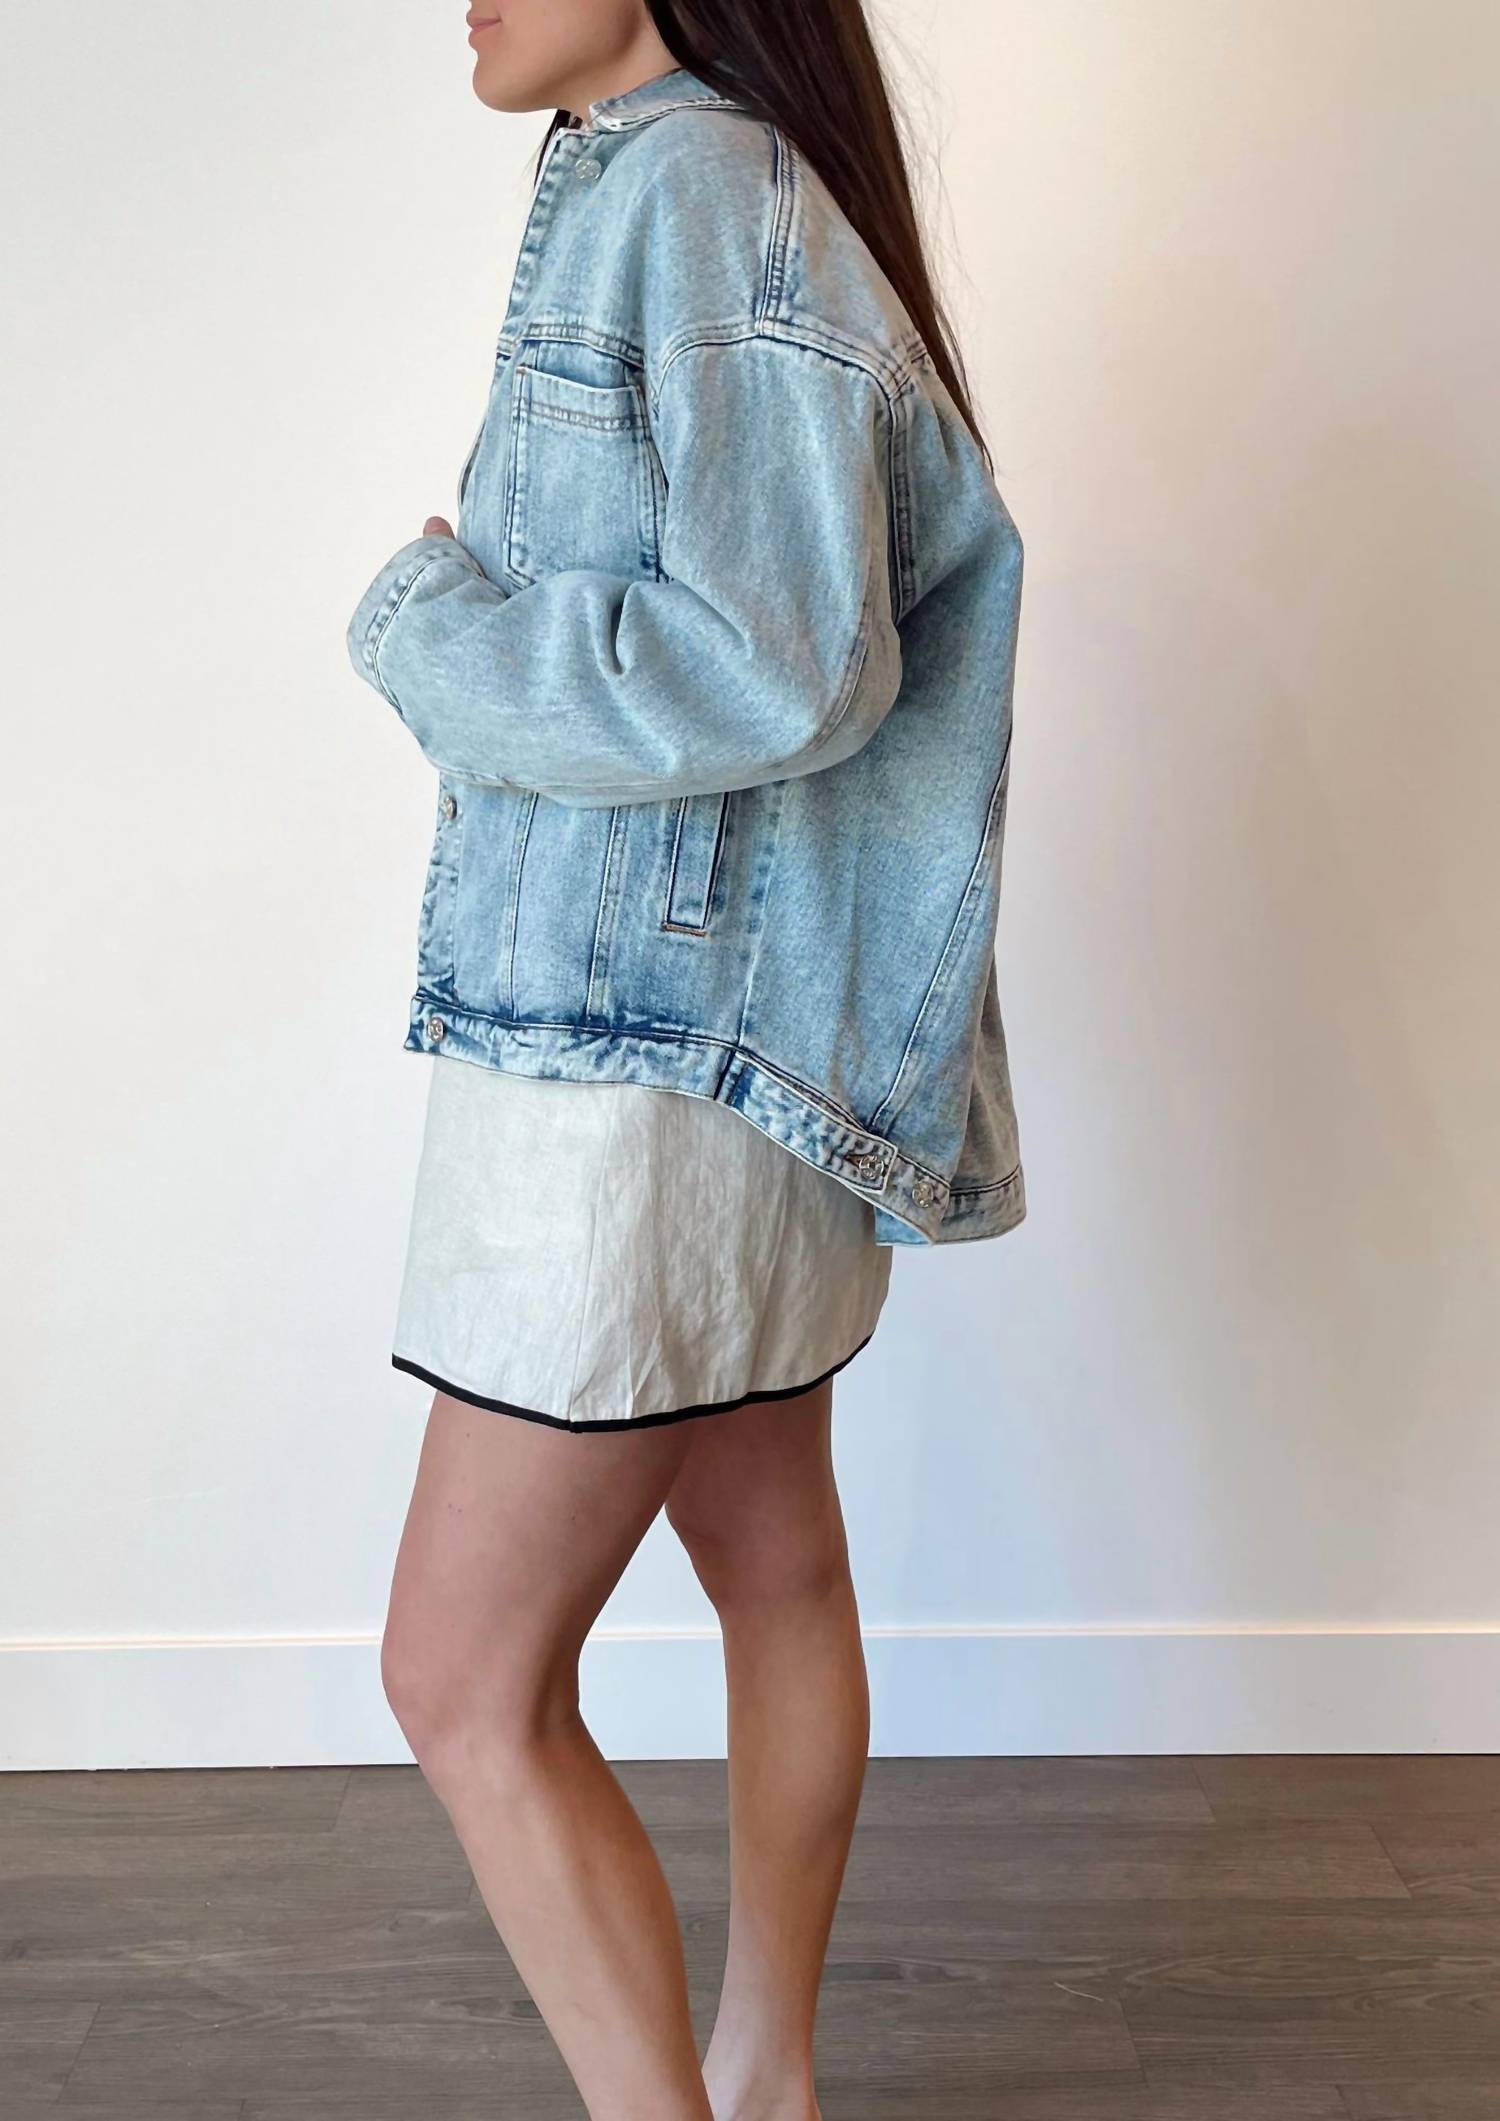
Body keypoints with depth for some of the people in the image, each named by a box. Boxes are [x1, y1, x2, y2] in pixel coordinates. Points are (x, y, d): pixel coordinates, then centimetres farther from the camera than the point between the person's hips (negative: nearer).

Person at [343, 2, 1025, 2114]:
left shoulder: (702, 188, -13)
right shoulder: (636, 193, 15)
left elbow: (776, 662, -23)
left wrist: (424, 624, -11)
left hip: (657, 1048, -10)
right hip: (709, 1036, 10)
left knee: (466, 1676, -2)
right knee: (775, 1567, 18)